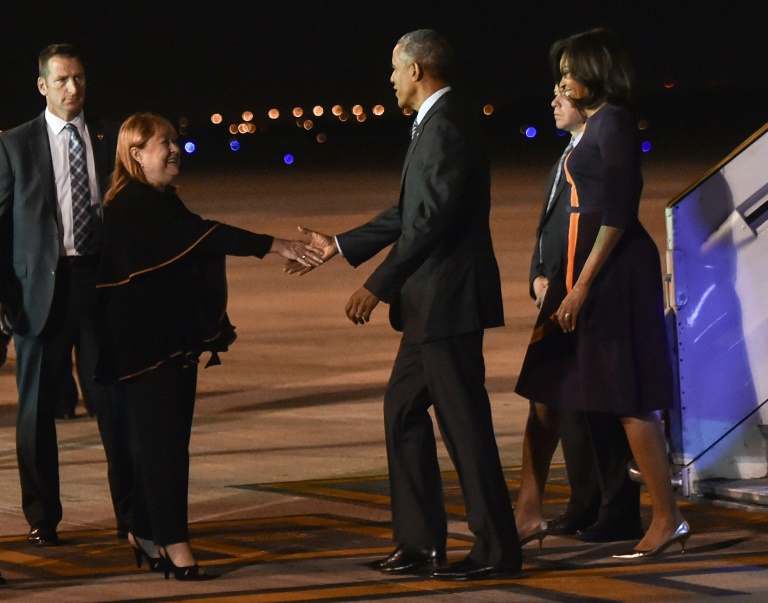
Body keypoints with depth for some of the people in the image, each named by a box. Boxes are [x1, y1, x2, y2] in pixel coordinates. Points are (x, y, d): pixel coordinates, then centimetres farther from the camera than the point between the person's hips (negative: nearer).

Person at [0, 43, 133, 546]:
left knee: (116, 401, 1)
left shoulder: (109, 141, 8)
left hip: (102, 283, 1)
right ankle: (42, 518, 15)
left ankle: (131, 513, 9)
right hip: (41, 288, -1)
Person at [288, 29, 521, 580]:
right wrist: (339, 246, 23)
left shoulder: (447, 128, -16)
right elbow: (409, 214, 21)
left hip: (449, 302, -11)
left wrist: (379, 287, -21)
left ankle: (496, 549, 0)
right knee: (403, 410, 15)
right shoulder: (434, 125, 16)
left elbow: (432, 221, -23)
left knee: (464, 421, -6)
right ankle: (421, 541, 20)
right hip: (432, 307, 11)